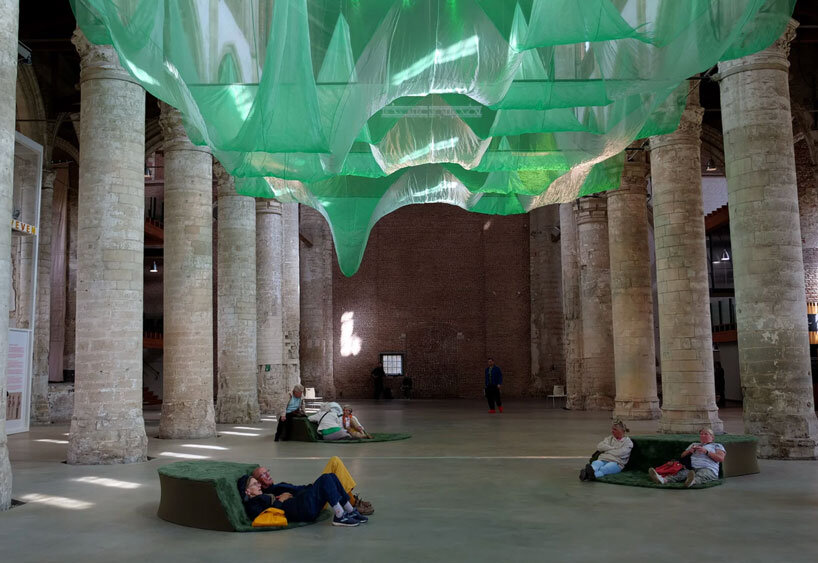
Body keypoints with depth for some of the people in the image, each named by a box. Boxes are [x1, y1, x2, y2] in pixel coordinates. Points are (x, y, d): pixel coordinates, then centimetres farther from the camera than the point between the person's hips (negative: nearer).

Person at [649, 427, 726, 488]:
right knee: (682, 473, -31)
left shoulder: (717, 446, 25)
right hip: (692, 469, 3)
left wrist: (706, 451, -4)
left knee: (701, 475, -40)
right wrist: (689, 451, 10)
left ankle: (692, 481, -76)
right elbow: (682, 456, 31)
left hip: (708, 469, -3)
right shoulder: (694, 444, 37)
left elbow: (721, 458, 5)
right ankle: (663, 480, -60)